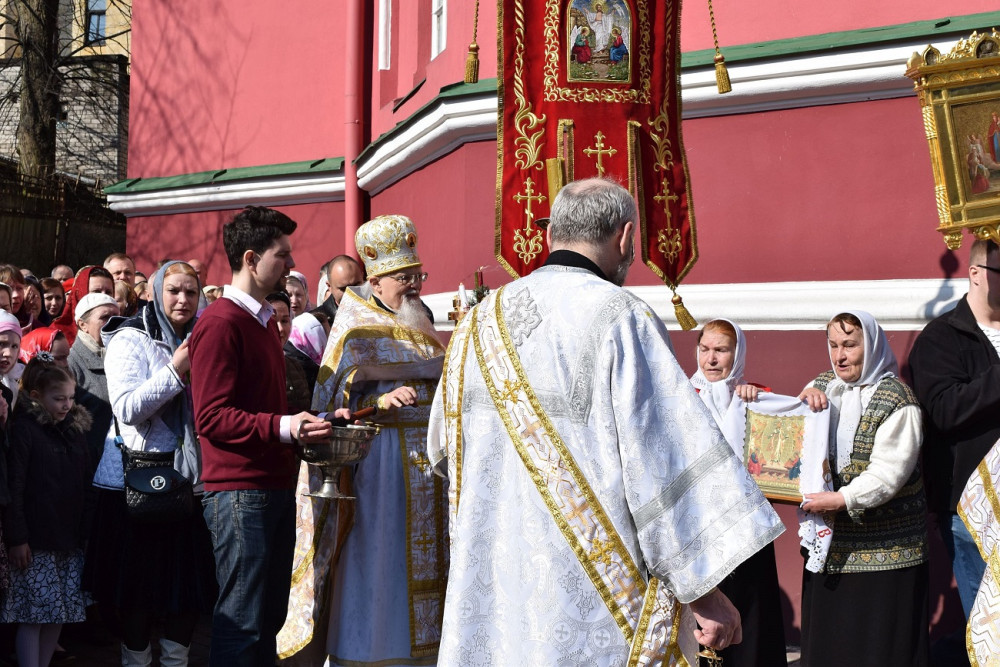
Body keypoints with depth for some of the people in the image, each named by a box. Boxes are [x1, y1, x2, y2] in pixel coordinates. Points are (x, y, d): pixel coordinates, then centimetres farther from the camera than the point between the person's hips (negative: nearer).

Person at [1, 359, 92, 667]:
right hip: (36, 541, -6)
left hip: (70, 539, 6)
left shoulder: (74, 428, 12)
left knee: (59, 614, 8)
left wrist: (86, 531, 12)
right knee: (34, 617, -4)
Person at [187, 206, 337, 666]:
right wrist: (284, 427, -26)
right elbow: (210, 418, -18)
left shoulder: (264, 321, 20)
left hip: (276, 487, 9)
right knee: (240, 623, -3)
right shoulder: (220, 324, -11)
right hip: (239, 490, -9)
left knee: (270, 617, 14)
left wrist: (316, 421, 16)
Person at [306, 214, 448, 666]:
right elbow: (335, 406, -10)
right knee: (381, 556, -3)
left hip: (426, 457, 7)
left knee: (425, 555, 10)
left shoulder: (419, 327, 16)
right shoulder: (358, 332, -6)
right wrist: (380, 403, -22)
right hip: (381, 456, -7)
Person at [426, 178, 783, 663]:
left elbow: (443, 449, 17)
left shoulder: (479, 323, 7)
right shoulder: (621, 318, -13)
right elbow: (663, 458, -17)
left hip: (489, 586, 6)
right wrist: (704, 588, -11)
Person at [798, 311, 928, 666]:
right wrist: (805, 399, -5)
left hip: (883, 547, -6)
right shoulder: (824, 386, 11)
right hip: (831, 542, 6)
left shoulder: (895, 401, -10)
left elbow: (888, 472, -18)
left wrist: (843, 498, -28)